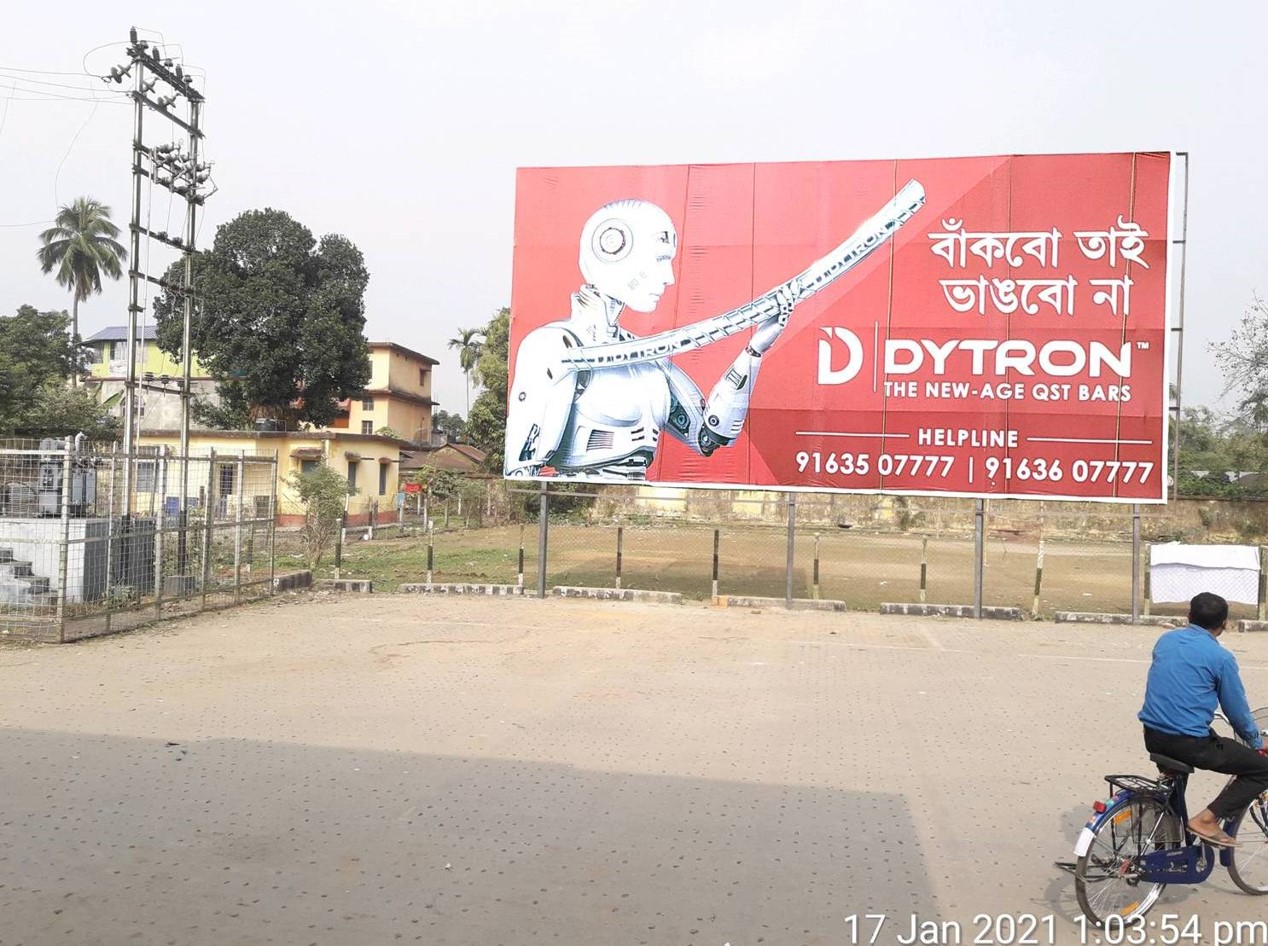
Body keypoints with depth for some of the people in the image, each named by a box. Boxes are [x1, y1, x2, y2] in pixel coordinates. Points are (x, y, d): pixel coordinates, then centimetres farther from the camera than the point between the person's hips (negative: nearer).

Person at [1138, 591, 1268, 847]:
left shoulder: (1165, 640, 9)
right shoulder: (1220, 658, -9)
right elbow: (1237, 710, 0)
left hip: (1152, 737, 7)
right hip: (1190, 744, -7)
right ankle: (1207, 819, -2)